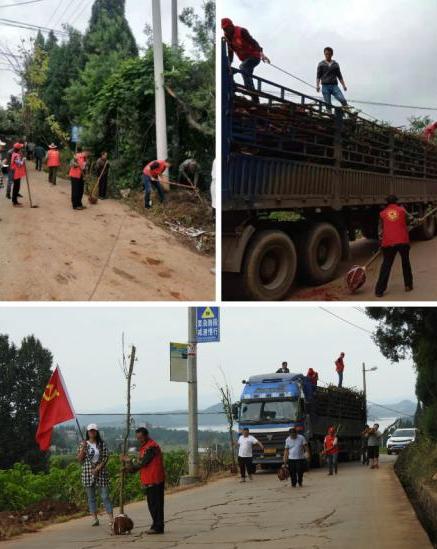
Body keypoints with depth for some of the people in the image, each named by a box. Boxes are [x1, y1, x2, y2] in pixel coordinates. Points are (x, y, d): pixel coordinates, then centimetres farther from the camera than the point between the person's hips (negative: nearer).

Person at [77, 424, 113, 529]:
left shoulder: (102, 445, 3)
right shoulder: (83, 444, 6)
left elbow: (105, 458, -2)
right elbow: (79, 459, 1)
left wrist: (97, 469, -13)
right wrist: (83, 448, -14)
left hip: (101, 473, -2)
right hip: (87, 473, 2)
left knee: (105, 496, -7)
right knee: (91, 497, 6)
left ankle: (111, 519, -9)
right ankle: (95, 519, 13)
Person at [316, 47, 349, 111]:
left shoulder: (335, 64, 15)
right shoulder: (321, 64, 8)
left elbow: (339, 76, 18)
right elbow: (318, 76, 4)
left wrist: (343, 85, 10)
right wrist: (317, 85, -10)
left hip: (334, 86, 2)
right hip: (325, 86, -1)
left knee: (342, 100, -19)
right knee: (328, 104, -5)